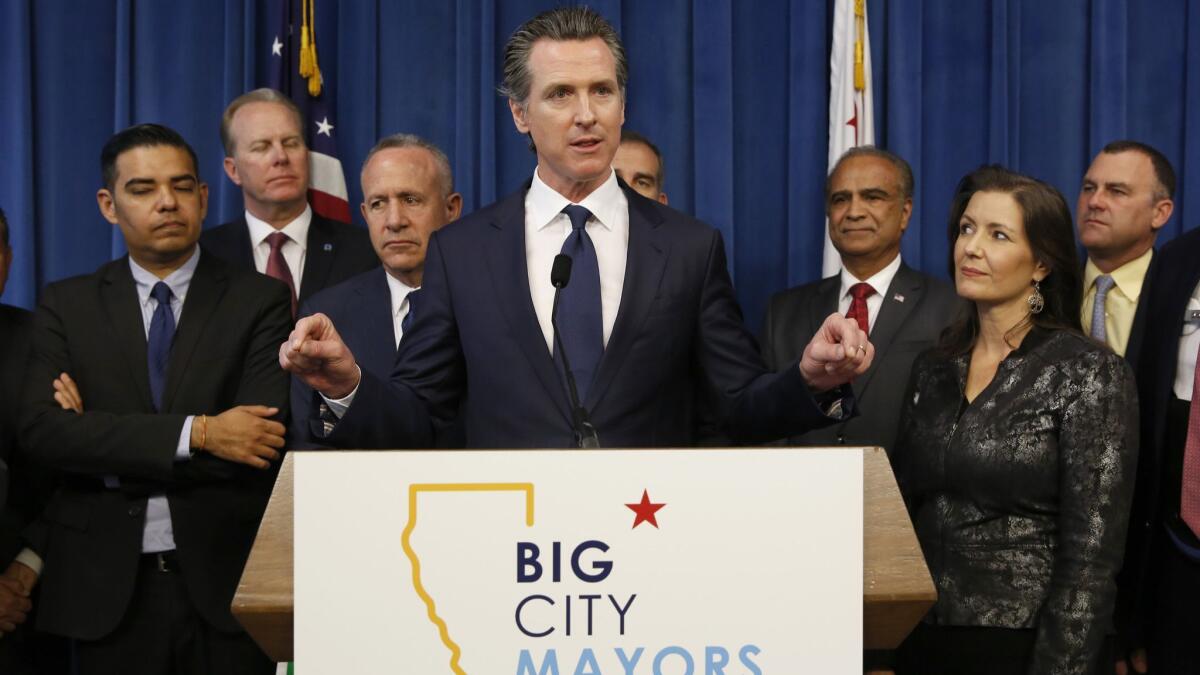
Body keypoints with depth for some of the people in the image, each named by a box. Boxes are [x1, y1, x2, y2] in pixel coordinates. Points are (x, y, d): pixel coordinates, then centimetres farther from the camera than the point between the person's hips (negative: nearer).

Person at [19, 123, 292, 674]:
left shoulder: (258, 300, 0)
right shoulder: (66, 306, 5)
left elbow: (263, 436, -12)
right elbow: (42, 431, -9)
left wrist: (107, 445, -11)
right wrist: (196, 433, -18)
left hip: (224, 584, -1)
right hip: (106, 588, 1)